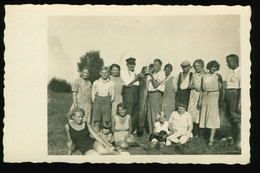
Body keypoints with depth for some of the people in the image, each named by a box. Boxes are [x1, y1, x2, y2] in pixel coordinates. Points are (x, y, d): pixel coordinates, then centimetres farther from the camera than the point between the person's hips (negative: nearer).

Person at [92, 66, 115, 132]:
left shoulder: (111, 83, 7)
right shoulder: (96, 82, 9)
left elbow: (113, 95, 11)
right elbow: (93, 94, 11)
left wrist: (110, 102, 2)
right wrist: (94, 101, 1)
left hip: (107, 102, 0)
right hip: (97, 100, 0)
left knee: (106, 121, -3)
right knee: (96, 121, -4)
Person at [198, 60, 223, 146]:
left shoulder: (218, 76, 2)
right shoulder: (204, 76, 9)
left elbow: (220, 89, 0)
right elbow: (201, 89, 12)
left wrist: (221, 100, -5)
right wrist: (200, 100, 6)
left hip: (214, 97, -3)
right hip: (205, 98, 3)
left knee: (213, 117, -7)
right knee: (203, 116, 6)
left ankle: (211, 139, -7)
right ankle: (201, 135, 17)